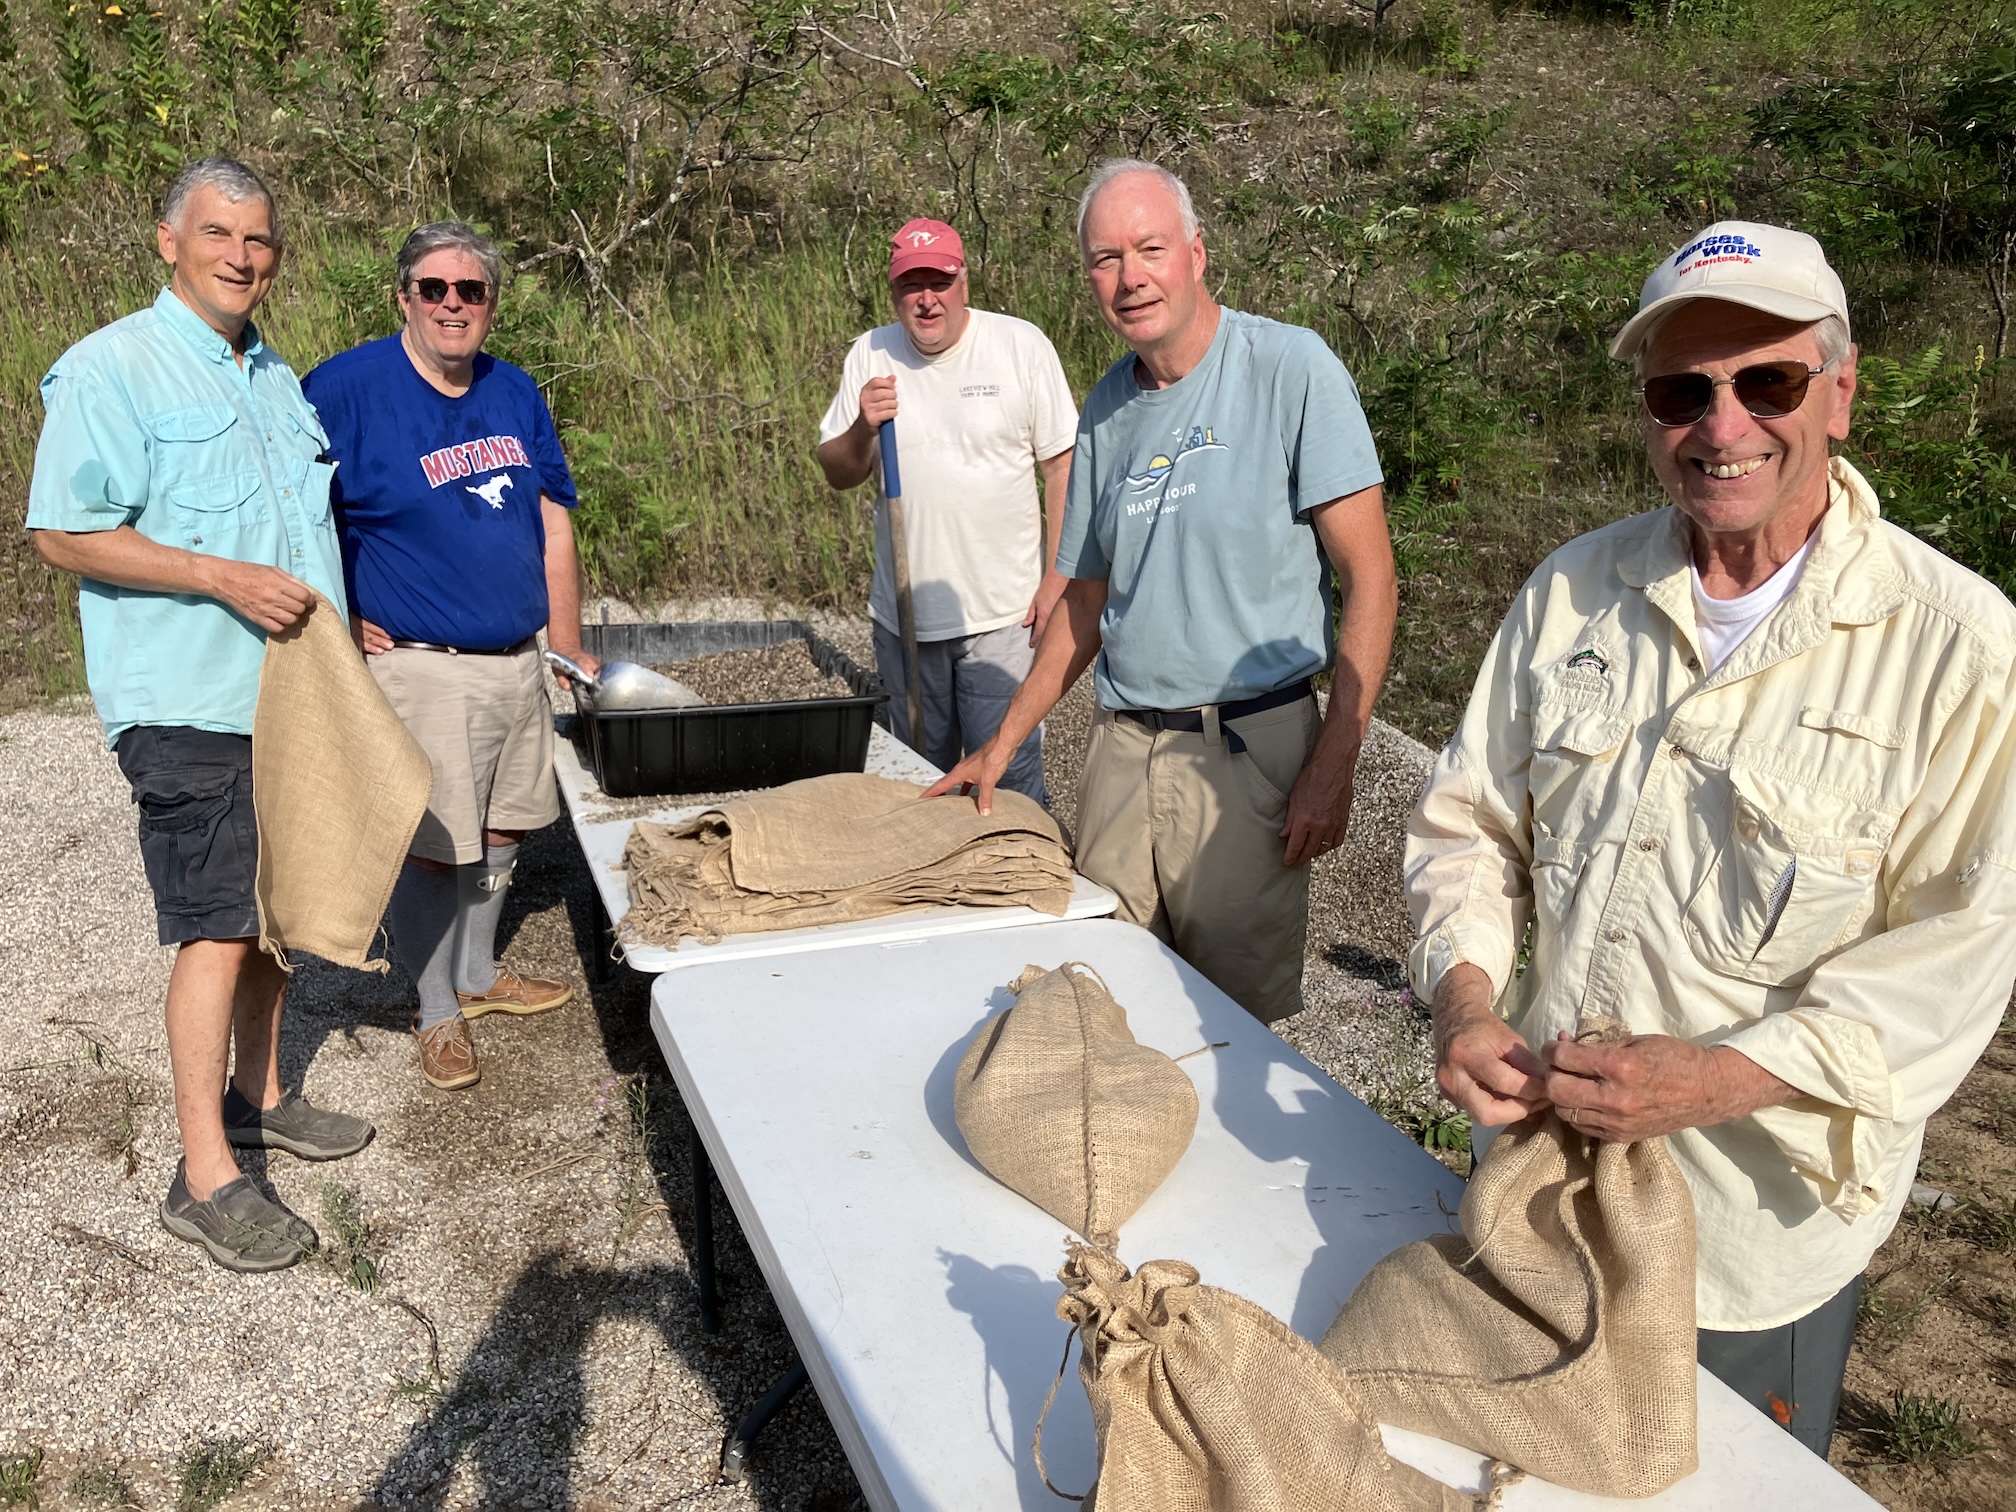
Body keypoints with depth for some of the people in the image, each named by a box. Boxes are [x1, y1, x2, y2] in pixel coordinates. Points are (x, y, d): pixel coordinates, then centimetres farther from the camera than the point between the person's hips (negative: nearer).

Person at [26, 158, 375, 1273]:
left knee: (274, 907, 15)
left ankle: (257, 1096, 31)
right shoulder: (110, 368, -8)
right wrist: (228, 580, -21)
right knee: (216, 928, -7)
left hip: (290, 694, 8)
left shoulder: (276, 379, 17)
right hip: (190, 707, -8)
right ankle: (204, 1177, 2)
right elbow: (63, 533, -14)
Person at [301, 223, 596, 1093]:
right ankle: (438, 1014, 19)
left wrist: (569, 651, 9)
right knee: (433, 848, 0)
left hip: (516, 661, 6)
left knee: (500, 831, 16)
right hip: (420, 669, -6)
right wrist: (340, 626, -13)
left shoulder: (515, 394, 9)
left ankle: (479, 974, 36)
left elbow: (554, 526, 11)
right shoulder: (348, 387, -10)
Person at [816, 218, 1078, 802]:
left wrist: (1057, 579, -6)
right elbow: (838, 475, 9)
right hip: (904, 615, 4)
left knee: (1007, 783, -3)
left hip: (1003, 616, -3)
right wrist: (862, 428, -13)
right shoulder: (871, 355, 5)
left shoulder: (1022, 345, -4)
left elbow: (1064, 466, -2)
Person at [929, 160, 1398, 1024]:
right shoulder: (1106, 410, 10)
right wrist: (1002, 745, 14)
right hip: (1120, 752, 5)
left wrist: (1332, 768, -14)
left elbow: (1369, 578, -9)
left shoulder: (1290, 369, -7)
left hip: (1248, 750, -5)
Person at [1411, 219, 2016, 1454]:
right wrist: (1466, 1000, -13)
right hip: (1538, 1178, 4)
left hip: (1759, 1230, -3)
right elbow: (1469, 821, 4)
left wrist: (1723, 1076, -26)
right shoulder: (1574, 591, -1)